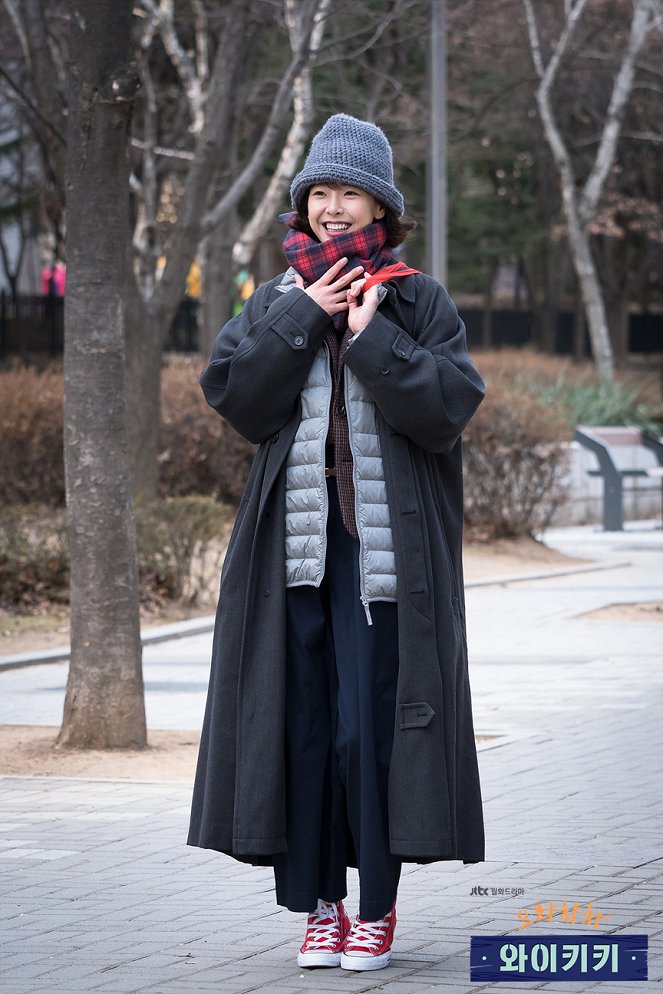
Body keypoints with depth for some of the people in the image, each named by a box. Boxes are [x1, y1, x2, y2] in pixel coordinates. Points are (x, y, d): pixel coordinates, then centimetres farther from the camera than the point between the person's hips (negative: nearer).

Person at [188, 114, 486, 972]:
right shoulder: (274, 303, 13)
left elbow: (447, 407, -8)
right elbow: (232, 394, -3)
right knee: (301, 719, 1)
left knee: (371, 722, -7)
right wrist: (302, 318, -8)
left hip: (384, 542, -3)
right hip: (296, 539, 3)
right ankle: (318, 903, 9)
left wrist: (372, 336, -13)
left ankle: (379, 905, 3)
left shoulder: (420, 302, 5)